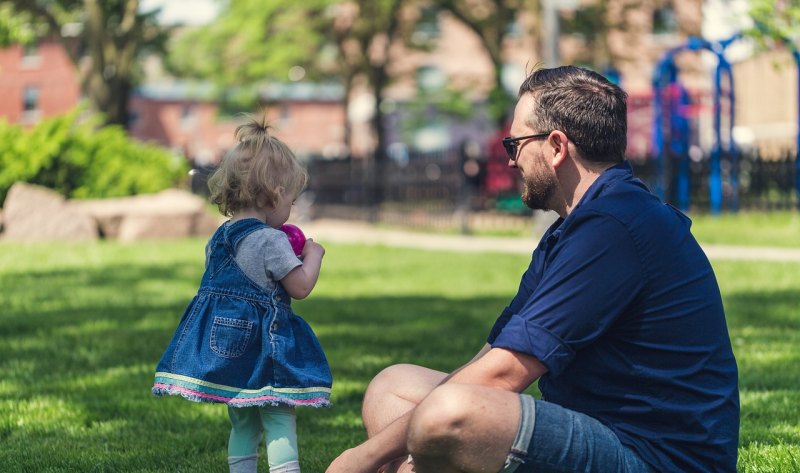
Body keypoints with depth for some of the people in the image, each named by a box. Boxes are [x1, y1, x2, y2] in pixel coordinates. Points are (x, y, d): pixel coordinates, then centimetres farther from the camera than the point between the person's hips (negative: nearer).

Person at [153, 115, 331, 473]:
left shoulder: (218, 239, 9)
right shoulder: (271, 241, -15)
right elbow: (300, 287, -13)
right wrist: (313, 254, 5)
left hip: (223, 344, 7)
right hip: (265, 348, -7)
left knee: (242, 424, 16)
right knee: (280, 421, -3)